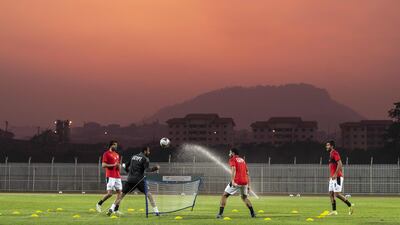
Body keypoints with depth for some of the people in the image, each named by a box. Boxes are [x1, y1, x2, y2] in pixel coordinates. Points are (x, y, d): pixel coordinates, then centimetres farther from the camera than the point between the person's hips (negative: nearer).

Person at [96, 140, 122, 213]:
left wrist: (119, 166, 4)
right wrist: (113, 165, -16)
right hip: (110, 176, -7)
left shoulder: (117, 155, 19)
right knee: (109, 193, -12)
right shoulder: (106, 154, -2)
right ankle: (99, 204, 8)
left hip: (117, 176, 7)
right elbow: (103, 165, -10)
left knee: (119, 192, 1)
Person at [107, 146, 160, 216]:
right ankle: (156, 211, -5)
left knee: (122, 194, 10)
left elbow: (126, 166, 23)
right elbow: (147, 170, -15)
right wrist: (155, 168, -6)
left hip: (130, 179, 5)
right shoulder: (145, 159, -1)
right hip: (139, 180, -5)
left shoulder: (134, 157, 17)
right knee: (148, 194, 2)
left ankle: (112, 208, -1)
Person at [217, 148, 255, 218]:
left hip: (236, 181, -6)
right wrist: (248, 186, 23)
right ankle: (252, 213, 17)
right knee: (244, 197, 26)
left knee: (224, 196, 5)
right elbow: (247, 173, 21)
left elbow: (233, 169, -15)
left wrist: (232, 181, -25)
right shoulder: (242, 160, 24)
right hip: (245, 181, 6)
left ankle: (220, 213, -4)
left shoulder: (232, 159, 4)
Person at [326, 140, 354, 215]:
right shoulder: (331, 154, 18)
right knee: (331, 194, 6)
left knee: (337, 194, -11)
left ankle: (350, 205, -1)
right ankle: (334, 211, 8)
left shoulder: (335, 153, -12)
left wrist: (335, 174, -24)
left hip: (337, 177, -10)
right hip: (333, 177, 10)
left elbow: (340, 164, -21)